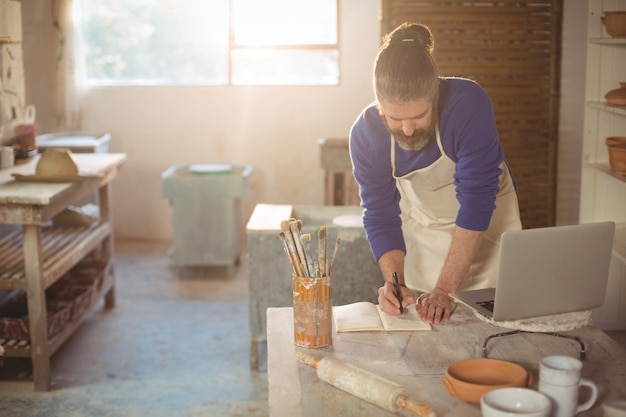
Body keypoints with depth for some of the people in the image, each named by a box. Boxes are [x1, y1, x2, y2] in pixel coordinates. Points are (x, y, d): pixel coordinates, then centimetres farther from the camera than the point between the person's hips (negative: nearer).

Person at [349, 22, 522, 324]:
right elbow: (380, 217, -13)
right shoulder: (365, 134, -22)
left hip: (488, 218, -2)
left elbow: (477, 199, -32)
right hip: (422, 225, 2)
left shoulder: (468, 103, -33)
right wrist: (396, 284, -29)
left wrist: (445, 290, -33)